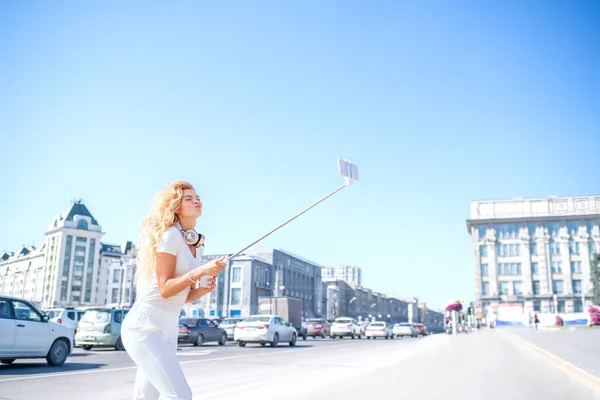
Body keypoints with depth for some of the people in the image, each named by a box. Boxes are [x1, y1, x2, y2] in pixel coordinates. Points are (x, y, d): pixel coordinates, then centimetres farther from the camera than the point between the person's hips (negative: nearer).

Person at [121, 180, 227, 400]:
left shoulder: (197, 244, 13)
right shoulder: (170, 235, -13)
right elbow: (165, 289, -18)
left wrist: (205, 288, -4)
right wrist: (199, 272, -27)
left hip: (168, 330, 9)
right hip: (144, 326, -9)